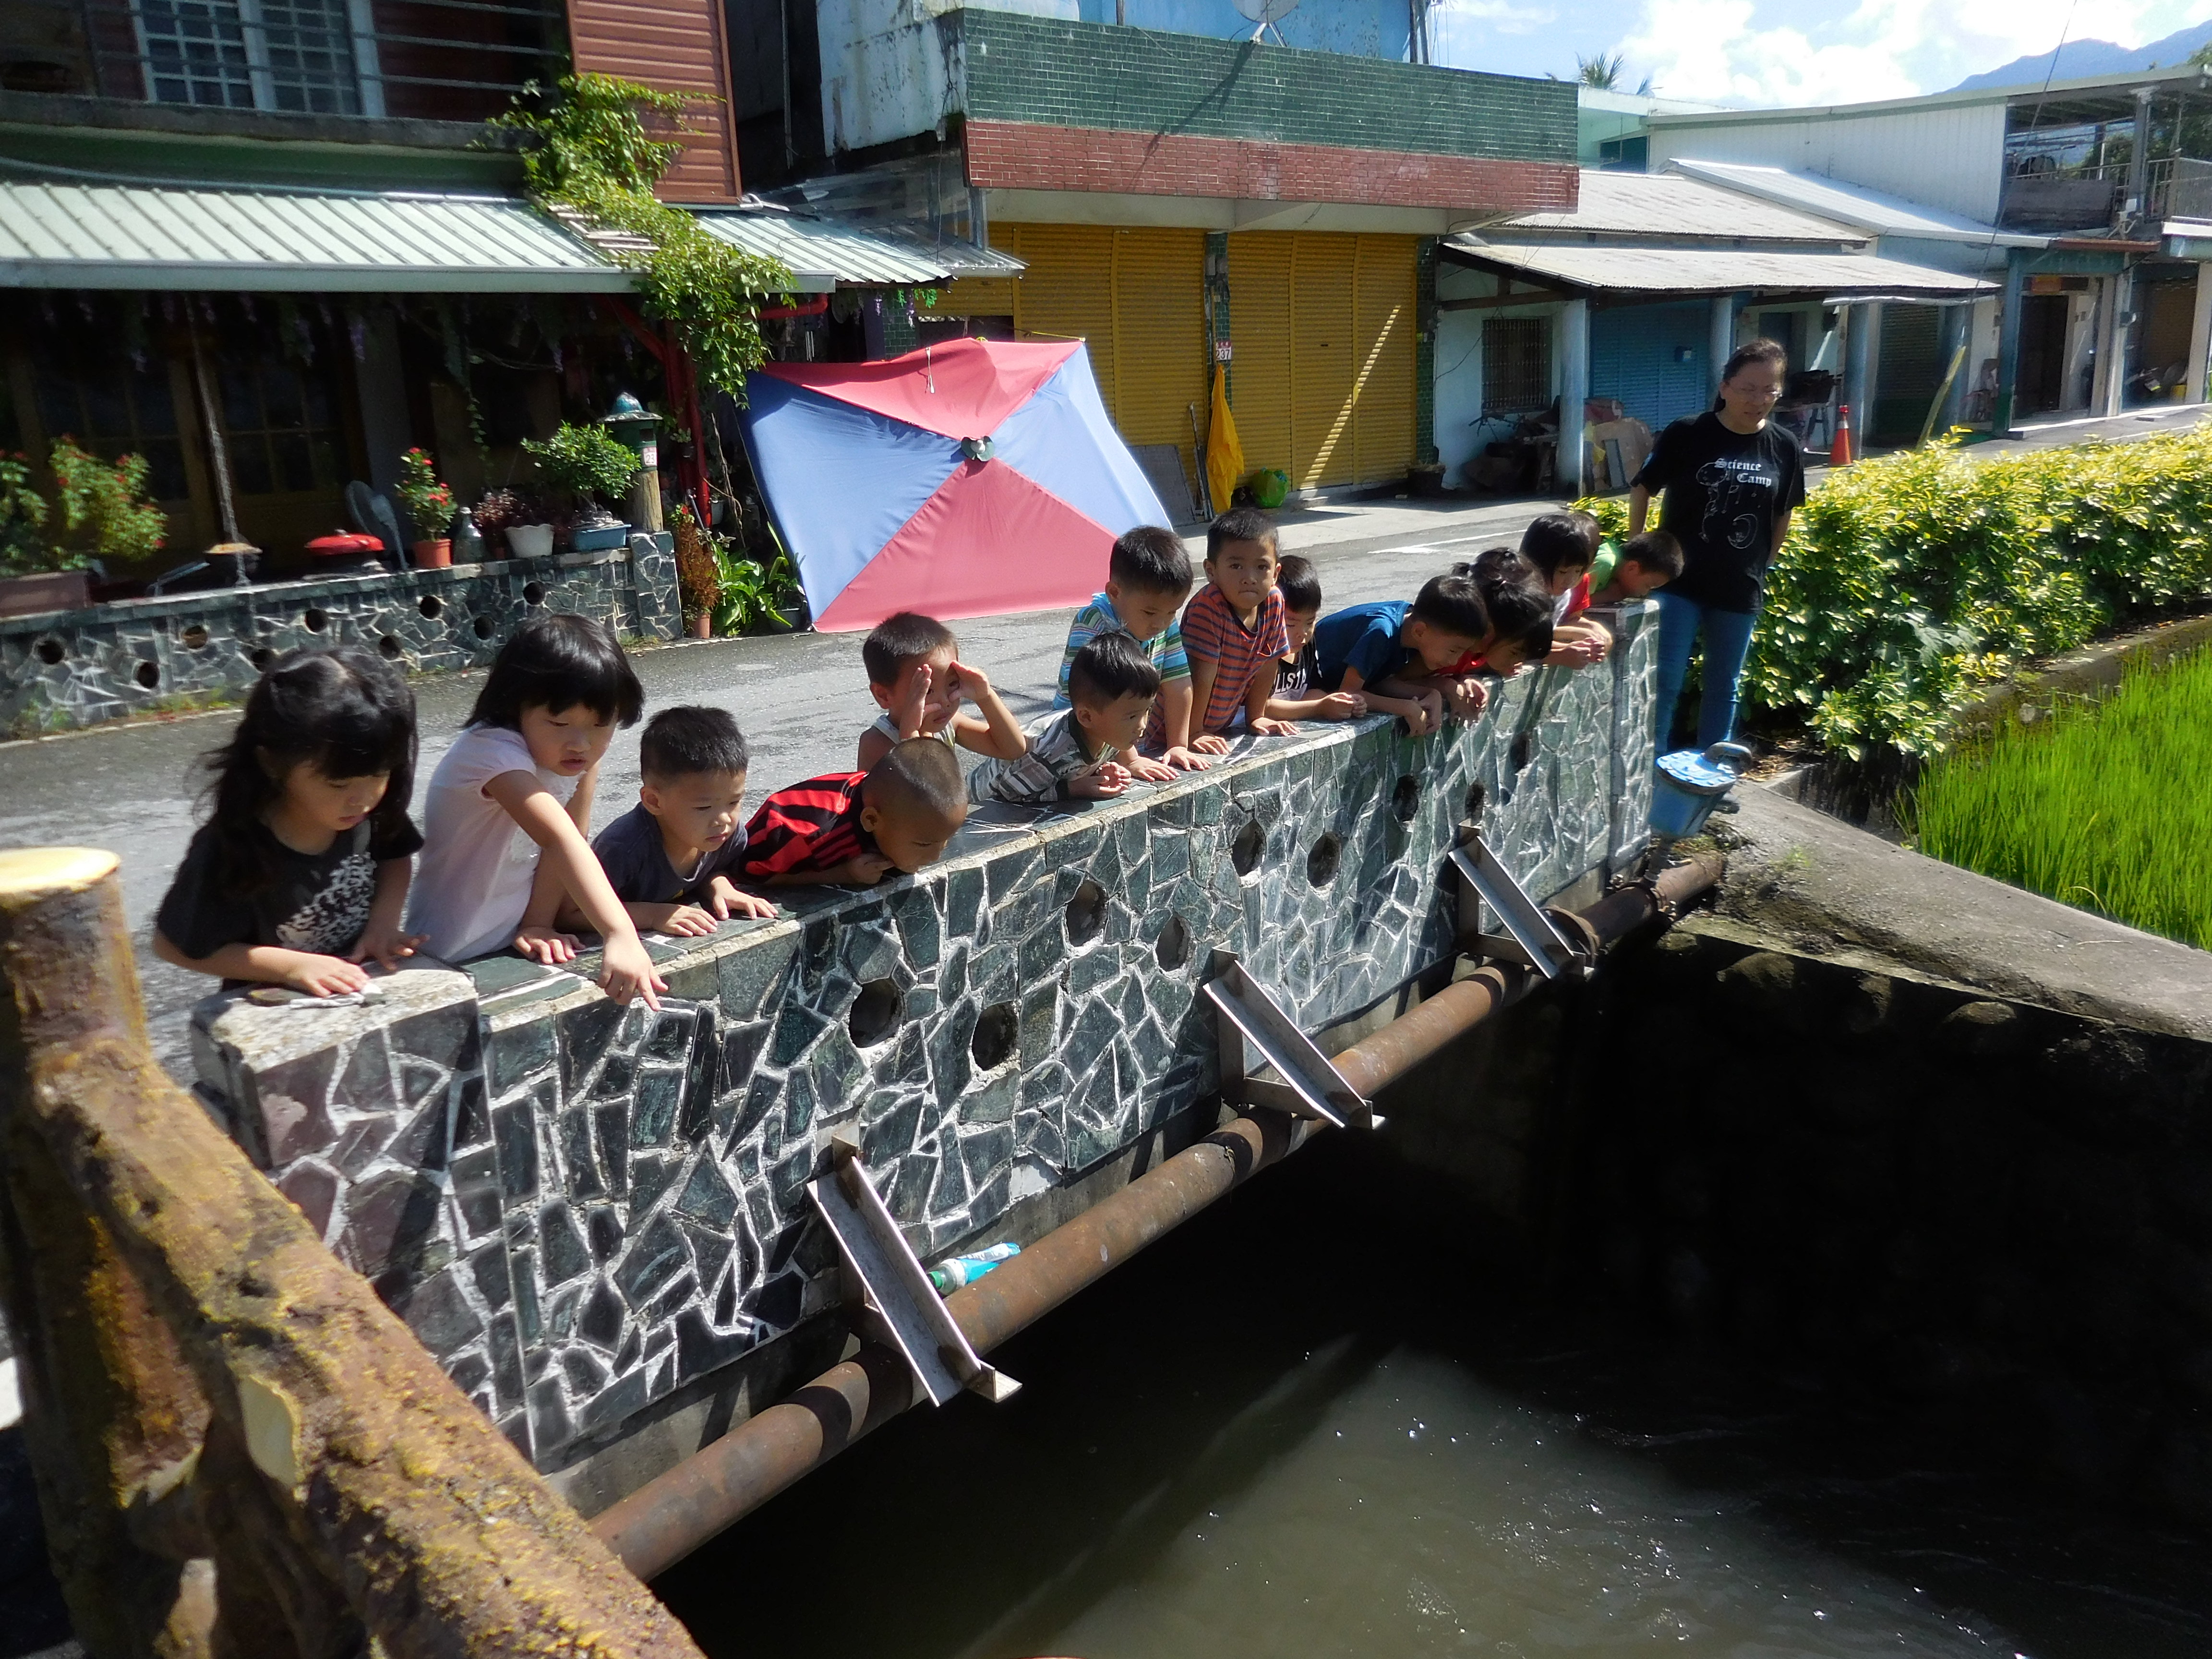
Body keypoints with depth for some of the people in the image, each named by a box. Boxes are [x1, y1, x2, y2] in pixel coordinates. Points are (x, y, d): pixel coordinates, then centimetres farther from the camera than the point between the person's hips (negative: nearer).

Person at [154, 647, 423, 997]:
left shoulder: (372, 811, -12)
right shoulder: (233, 850, -21)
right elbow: (175, 946, -10)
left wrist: (384, 920, -8)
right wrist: (291, 966, -18)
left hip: (370, 996, 2)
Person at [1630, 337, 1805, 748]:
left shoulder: (1783, 448, 1)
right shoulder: (1686, 436, -8)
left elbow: (1783, 515, 13)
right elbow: (1642, 490, 2)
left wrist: (1761, 567, 11)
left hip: (1740, 590, 3)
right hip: (1678, 581, -3)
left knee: (1724, 686, 13)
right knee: (1665, 681, -3)